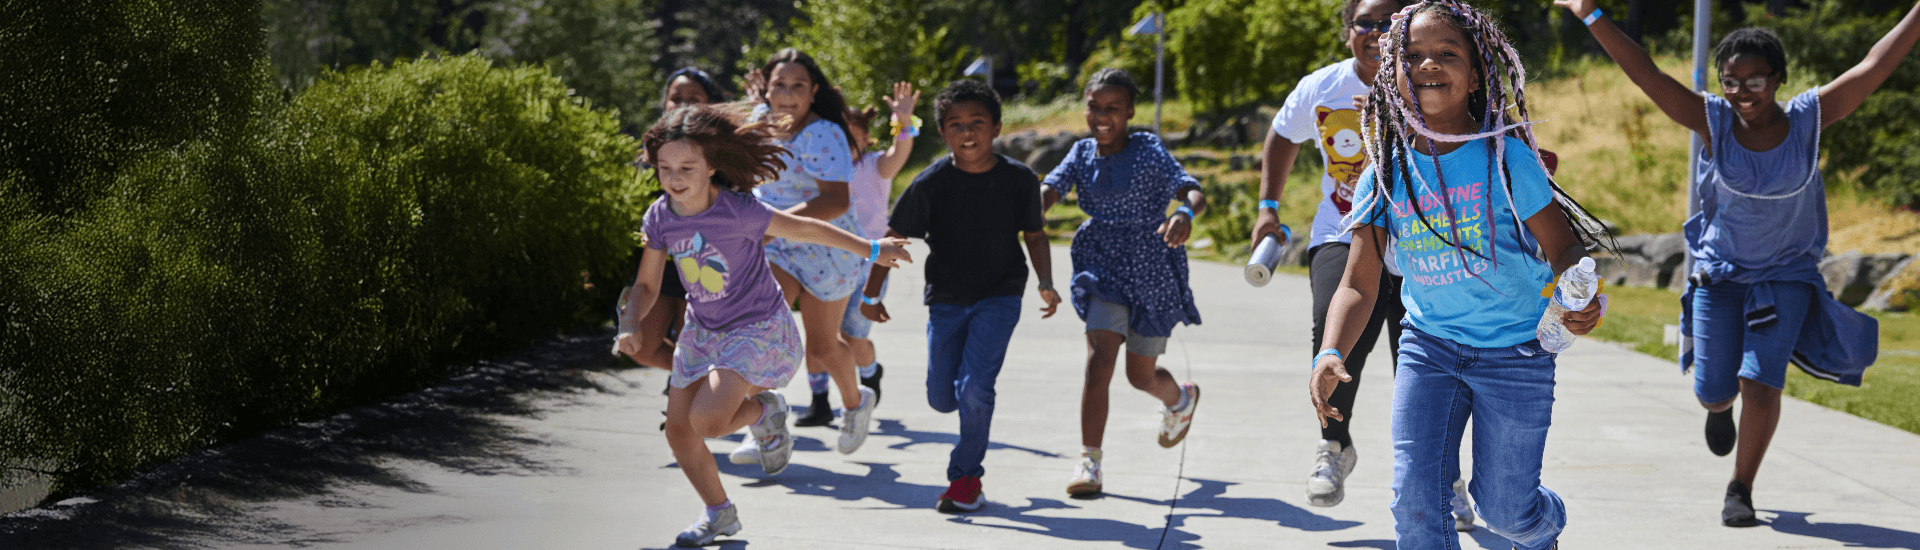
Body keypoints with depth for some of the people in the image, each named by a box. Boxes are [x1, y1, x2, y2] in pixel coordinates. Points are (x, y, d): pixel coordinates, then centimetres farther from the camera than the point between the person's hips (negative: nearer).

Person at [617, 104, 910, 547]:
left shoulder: (737, 211, -24)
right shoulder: (660, 218, -9)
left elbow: (804, 229, -11)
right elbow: (646, 285, 3)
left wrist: (871, 250, -1)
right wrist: (628, 327, -16)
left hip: (759, 329, -6)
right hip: (704, 330, 6)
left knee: (705, 421, -23)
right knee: (678, 431, 5)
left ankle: (764, 412, 11)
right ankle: (720, 514, 28)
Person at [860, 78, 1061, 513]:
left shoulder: (1019, 180, -9)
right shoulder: (932, 183, -12)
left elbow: (1034, 235, 7)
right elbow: (893, 238, -4)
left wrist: (1046, 283, -2)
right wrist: (871, 294, -3)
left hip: (999, 296, -2)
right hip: (946, 298, 2)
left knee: (974, 388, -16)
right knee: (941, 397, 4)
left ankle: (966, 477, 3)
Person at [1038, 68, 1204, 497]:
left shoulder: (1149, 151, -12)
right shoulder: (1082, 153, 0)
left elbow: (1194, 192, -25)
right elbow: (1049, 190, -15)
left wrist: (1185, 212, -50)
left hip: (1152, 269, -2)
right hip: (1103, 265, 2)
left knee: (1140, 374, 11)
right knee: (1099, 358, -18)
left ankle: (1181, 398, 48)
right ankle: (1089, 461, -14)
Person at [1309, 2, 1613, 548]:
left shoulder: (1506, 157, -14)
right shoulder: (1386, 173, -7)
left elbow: (1564, 247, -10)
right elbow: (1358, 284, -7)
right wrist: (1330, 354, -25)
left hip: (1514, 351, -2)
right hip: (1428, 346, 2)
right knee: (1415, 501, -9)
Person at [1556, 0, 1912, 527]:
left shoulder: (1809, 118, -13)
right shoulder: (1713, 121, -14)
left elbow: (1875, 66, -15)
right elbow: (1647, 75, -19)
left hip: (1787, 276, -1)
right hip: (1720, 272, 1)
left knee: (1760, 384, -13)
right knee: (1713, 392, 3)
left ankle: (1740, 490, 7)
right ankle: (1721, 407, 44)